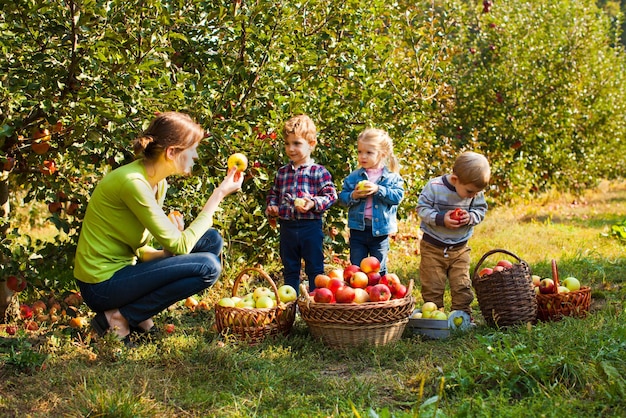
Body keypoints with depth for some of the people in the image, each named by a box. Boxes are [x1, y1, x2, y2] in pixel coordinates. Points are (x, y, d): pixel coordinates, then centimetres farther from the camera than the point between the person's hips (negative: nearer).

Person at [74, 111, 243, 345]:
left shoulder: (158, 183, 7)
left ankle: (141, 316, 4)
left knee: (211, 240, 6)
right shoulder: (133, 183, -22)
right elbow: (179, 246, -21)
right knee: (207, 267, -19)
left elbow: (140, 249, 11)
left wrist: (168, 250, -11)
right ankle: (118, 319, -10)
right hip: (102, 286, -9)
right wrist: (219, 195, -16)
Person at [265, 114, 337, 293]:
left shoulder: (319, 171, -7)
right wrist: (272, 206, -1)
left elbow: (330, 194, -11)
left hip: (311, 226, -5)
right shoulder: (282, 172, 9)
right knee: (290, 269, 15)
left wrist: (313, 203, -25)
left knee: (314, 269, 5)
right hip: (287, 227, 5)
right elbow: (273, 194, 18)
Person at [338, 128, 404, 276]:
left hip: (380, 231, -1)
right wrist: (353, 196, -19)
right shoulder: (353, 177, 2)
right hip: (358, 229, 1)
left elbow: (398, 196, -13)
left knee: (379, 271, 11)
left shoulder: (392, 177, -2)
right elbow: (342, 197, 1)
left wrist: (378, 190, -24)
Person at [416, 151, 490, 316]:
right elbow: (422, 209, -13)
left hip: (460, 248, 3)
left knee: (462, 286, 5)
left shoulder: (477, 193, -8)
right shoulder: (434, 186, -19)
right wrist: (440, 219, -26)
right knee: (433, 286, 4)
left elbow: (481, 210, 4)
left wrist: (471, 217, -18)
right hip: (433, 246, -2)